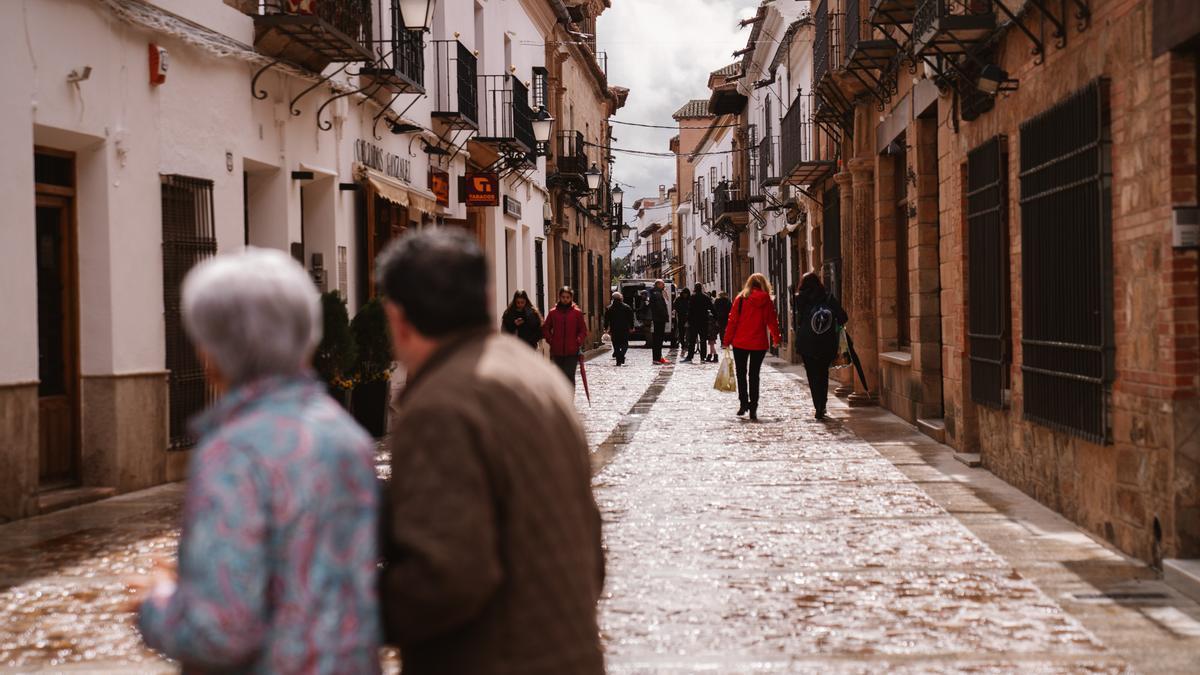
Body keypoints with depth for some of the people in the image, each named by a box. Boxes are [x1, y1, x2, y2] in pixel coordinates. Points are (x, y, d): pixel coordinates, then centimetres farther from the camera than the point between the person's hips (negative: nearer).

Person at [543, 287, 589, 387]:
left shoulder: (577, 312, 1)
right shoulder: (553, 312, 5)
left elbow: (583, 330, 4)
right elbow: (545, 329, 12)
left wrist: (579, 341, -9)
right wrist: (550, 340, 0)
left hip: (572, 352, -2)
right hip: (556, 352, 2)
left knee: (569, 376, -5)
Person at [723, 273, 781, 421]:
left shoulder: (741, 299, -5)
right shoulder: (767, 301, -2)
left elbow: (733, 320, -6)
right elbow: (772, 321, 3)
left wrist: (727, 340, -1)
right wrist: (776, 339, 18)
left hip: (740, 342, -1)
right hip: (759, 343, 1)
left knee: (741, 374, 13)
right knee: (754, 375, 9)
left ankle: (744, 403, 2)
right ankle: (753, 408, 5)